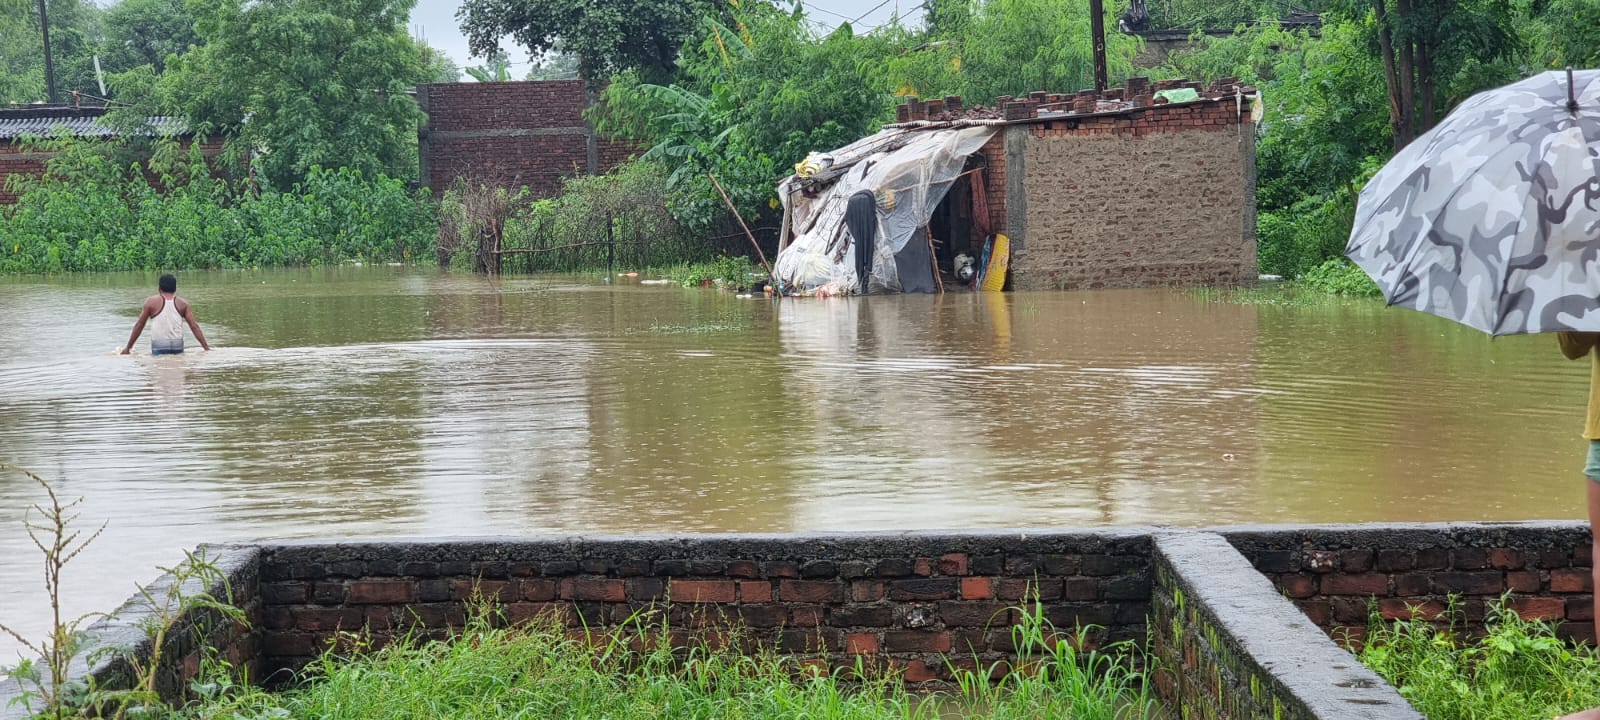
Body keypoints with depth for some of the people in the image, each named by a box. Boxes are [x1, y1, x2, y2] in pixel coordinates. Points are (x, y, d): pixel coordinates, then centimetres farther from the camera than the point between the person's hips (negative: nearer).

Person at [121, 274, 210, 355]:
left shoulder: (151, 302, 6)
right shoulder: (183, 303, 10)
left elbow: (139, 325, 9)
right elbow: (194, 326, 5)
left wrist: (128, 347, 16)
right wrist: (206, 347, 7)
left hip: (159, 345, -2)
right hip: (178, 345, 2)